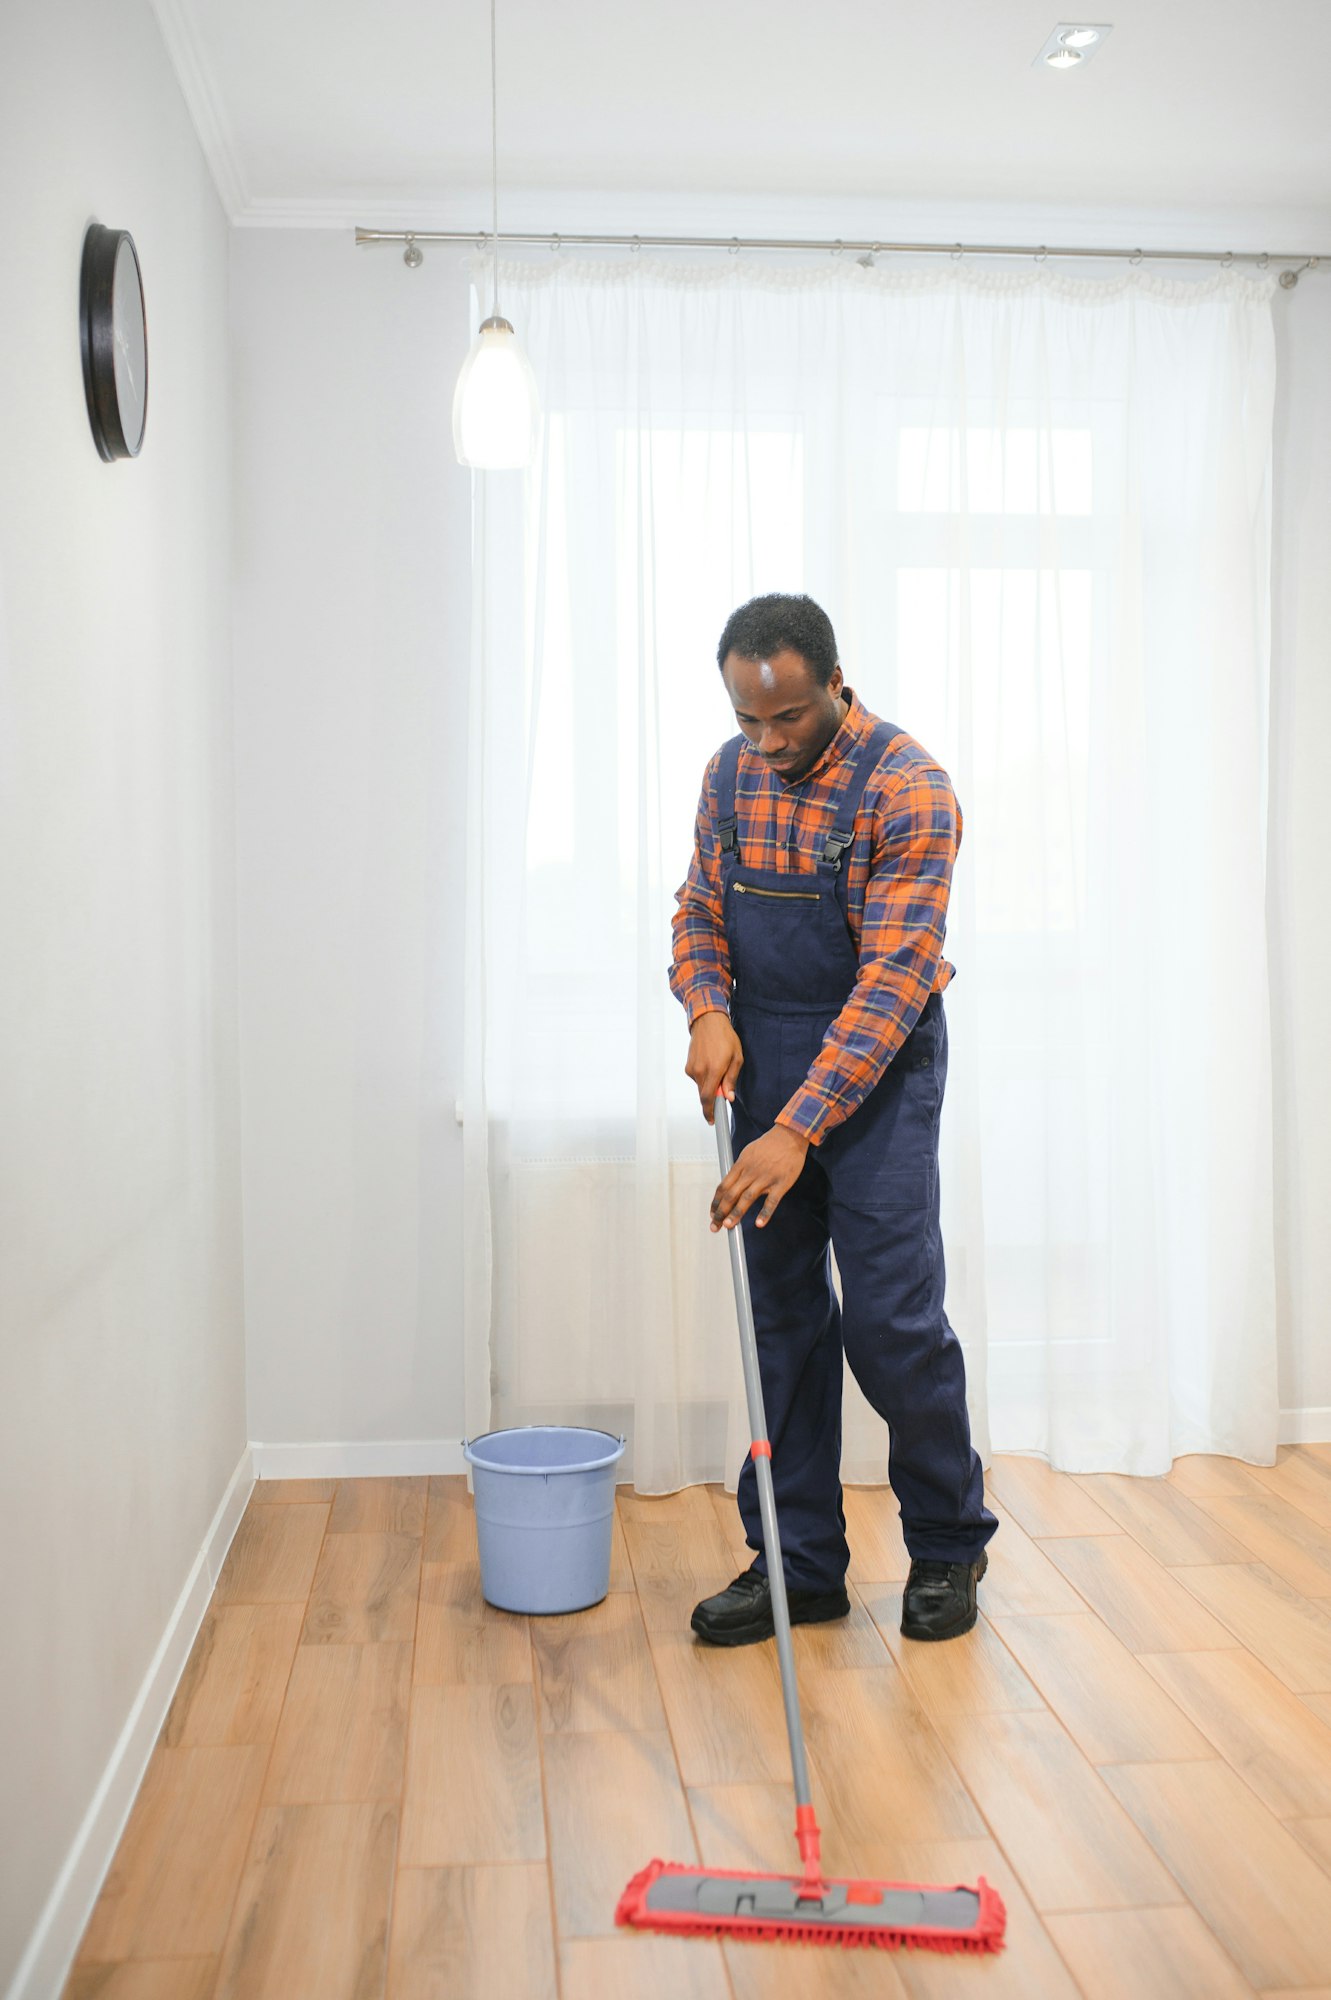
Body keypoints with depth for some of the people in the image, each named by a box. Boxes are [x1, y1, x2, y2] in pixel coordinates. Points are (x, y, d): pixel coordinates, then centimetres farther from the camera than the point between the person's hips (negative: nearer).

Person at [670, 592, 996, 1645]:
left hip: (878, 1065, -5)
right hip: (765, 1061, 6)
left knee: (891, 1317, -6)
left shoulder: (908, 789, -19)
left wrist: (798, 1130, -29)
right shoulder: (732, 774, 2)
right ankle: (799, 1564, 19)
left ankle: (949, 1545, 18)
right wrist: (709, 1011, -13)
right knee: (781, 1314, 7)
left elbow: (892, 979, -24)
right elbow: (699, 914, 10)